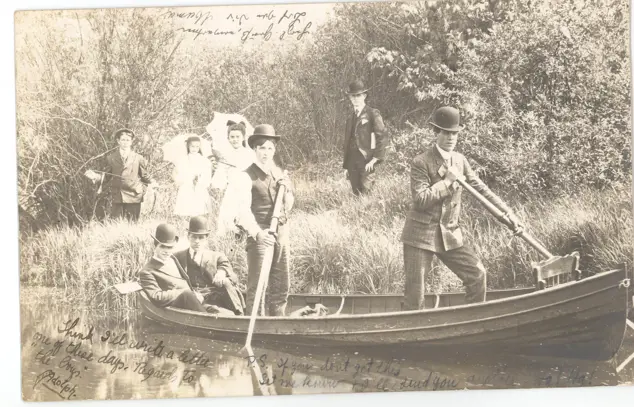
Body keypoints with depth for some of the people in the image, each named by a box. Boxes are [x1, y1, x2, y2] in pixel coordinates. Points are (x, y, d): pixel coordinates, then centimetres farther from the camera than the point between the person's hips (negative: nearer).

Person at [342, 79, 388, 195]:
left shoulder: (373, 114, -1)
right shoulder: (350, 118, 17)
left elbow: (382, 137, -8)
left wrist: (375, 159, -14)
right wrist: (346, 165, 15)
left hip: (367, 162, -5)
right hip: (352, 163, 5)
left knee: (366, 194, -14)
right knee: (356, 194, 4)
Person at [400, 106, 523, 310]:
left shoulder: (460, 160, 7)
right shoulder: (421, 162, -12)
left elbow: (480, 188, 11)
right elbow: (421, 200, -20)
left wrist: (507, 212, 4)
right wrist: (447, 181, -20)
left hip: (450, 236, 6)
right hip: (421, 235, -6)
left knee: (477, 274, 2)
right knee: (415, 291, -4)